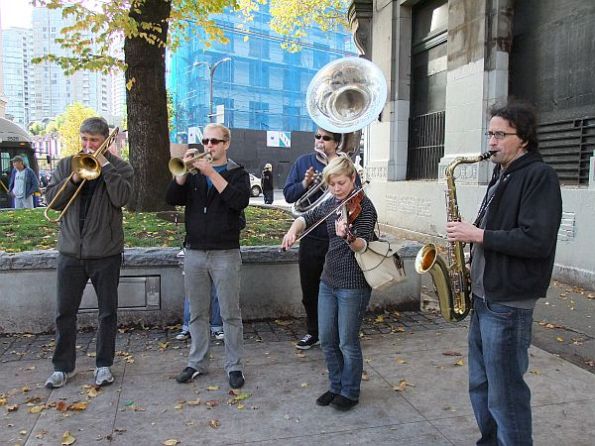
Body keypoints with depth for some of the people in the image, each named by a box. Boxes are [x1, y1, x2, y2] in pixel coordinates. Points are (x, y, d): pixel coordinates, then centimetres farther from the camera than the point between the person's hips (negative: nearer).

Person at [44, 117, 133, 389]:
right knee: (65, 312, 9)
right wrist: (74, 178, -14)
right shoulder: (66, 165, 9)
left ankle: (103, 365, 23)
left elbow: (121, 198, -17)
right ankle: (63, 366, 24)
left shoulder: (120, 167, 0)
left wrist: (105, 165, -17)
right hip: (70, 252, 2)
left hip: (106, 253, -2)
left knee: (107, 312, 7)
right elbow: (52, 200, -1)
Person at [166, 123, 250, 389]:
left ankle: (234, 365, 14)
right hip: (194, 252, 4)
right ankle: (197, 362, 25)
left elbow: (239, 201, -17)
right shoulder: (193, 173, 12)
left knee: (230, 314, 3)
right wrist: (184, 170, -14)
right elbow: (172, 199, -1)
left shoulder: (237, 173, 2)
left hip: (225, 253, -3)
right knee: (197, 313, 12)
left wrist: (211, 172, -19)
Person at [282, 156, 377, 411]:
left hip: (353, 285, -7)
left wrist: (348, 237, -46)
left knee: (347, 342, 4)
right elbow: (306, 218, 17)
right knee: (326, 340, 13)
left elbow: (362, 246, -24)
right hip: (329, 281, 7)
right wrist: (293, 230, -4)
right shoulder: (331, 204, 7)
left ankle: (350, 393, 24)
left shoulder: (364, 207, -13)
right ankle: (336, 387, 31)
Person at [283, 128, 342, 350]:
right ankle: (313, 332, 32)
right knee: (310, 289, 14)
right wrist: (304, 184, -16)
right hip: (310, 237, 3)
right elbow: (288, 194, 1)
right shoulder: (303, 162, 6)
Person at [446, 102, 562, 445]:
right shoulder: (502, 176, 15)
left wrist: (478, 234, -20)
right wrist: (469, 235, 5)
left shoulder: (539, 176, -13)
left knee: (505, 394, 1)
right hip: (484, 295, 9)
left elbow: (537, 240, -23)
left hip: (508, 302, -9)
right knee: (480, 384, 18)